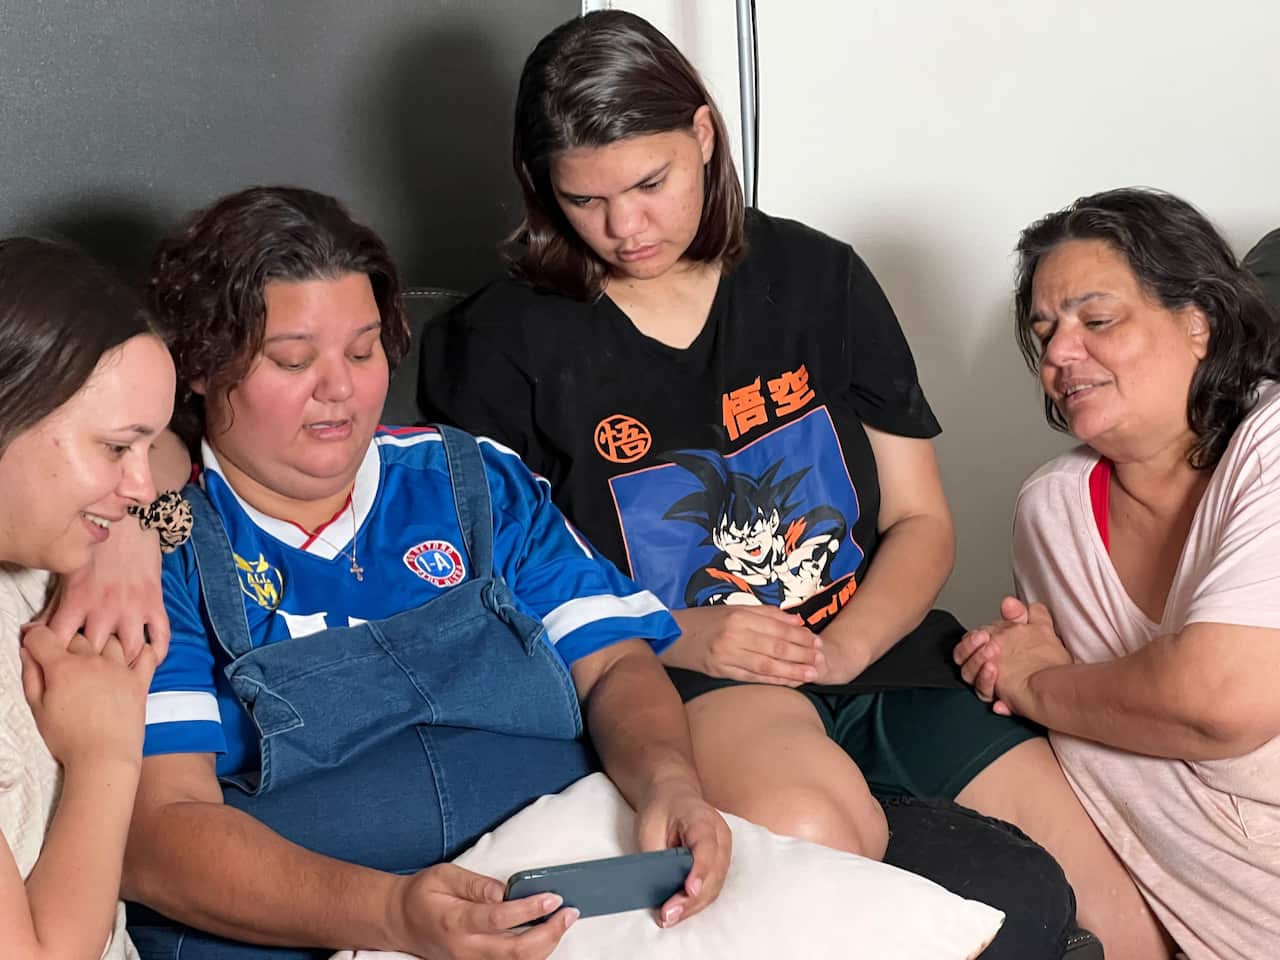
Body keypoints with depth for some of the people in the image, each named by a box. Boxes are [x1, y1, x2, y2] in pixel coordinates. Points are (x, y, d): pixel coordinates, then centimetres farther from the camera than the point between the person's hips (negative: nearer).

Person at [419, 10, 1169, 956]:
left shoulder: (819, 280, 9)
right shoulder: (504, 345, 2)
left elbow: (922, 521, 10)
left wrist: (842, 648, -9)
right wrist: (674, 636, -15)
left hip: (872, 641, 4)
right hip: (671, 670, -3)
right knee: (806, 829, -37)